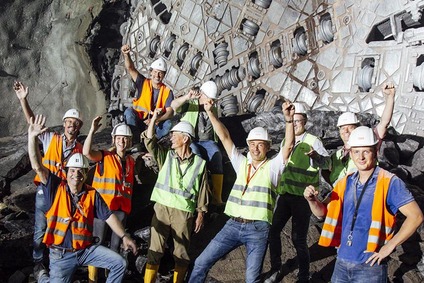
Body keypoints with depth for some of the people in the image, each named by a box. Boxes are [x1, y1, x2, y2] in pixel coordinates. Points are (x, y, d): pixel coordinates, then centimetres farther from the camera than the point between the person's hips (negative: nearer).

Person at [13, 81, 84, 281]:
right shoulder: (51, 139, -2)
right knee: (41, 229, 5)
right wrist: (23, 100, -19)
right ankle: (38, 264, 19)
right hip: (45, 191, -1)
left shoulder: (79, 149, 3)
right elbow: (33, 122, -9)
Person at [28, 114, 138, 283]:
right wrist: (32, 137, -27)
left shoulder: (92, 194, 0)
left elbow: (109, 217, 0)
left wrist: (124, 237, -10)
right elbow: (37, 166, -16)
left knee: (120, 264, -9)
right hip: (60, 254, -1)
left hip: (86, 250, 2)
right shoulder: (55, 188, -5)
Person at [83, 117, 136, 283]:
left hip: (122, 208, 5)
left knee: (116, 244, 13)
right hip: (103, 206, -4)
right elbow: (87, 152, -23)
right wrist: (92, 131, -28)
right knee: (98, 242, 0)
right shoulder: (105, 156, -5)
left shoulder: (131, 161, 11)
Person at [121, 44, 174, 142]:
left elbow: (170, 112, -14)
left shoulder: (167, 91, -3)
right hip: (138, 122, 1)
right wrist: (126, 55, -34)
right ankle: (136, 142, -28)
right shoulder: (143, 83, -1)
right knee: (129, 111, -27)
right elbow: (130, 68, -14)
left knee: (167, 124, -30)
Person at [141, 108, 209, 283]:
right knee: (155, 249, 2)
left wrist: (201, 213, 2)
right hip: (162, 208, 2)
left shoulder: (199, 163, 0)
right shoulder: (166, 156, 6)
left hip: (184, 212, -1)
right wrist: (154, 118, -12)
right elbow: (149, 142, -7)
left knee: (181, 252, 7)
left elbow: (202, 190, 3)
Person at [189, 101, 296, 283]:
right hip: (233, 225, 4)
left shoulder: (272, 167, 1)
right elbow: (224, 137, 5)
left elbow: (288, 145, -15)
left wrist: (288, 119, -30)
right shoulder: (241, 163, 10)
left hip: (258, 229, -3)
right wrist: (210, 112, -2)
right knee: (202, 262, 3)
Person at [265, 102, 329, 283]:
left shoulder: (313, 141, -8)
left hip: (303, 197, -6)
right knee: (273, 230, 8)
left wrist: (316, 156, -39)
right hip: (285, 195, 6)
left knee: (298, 238, -3)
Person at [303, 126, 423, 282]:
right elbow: (323, 212, 11)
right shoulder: (346, 183, 6)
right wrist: (312, 200, -10)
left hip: (370, 265, -5)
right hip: (342, 263, 5)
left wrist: (389, 246, -15)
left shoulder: (389, 183, -9)